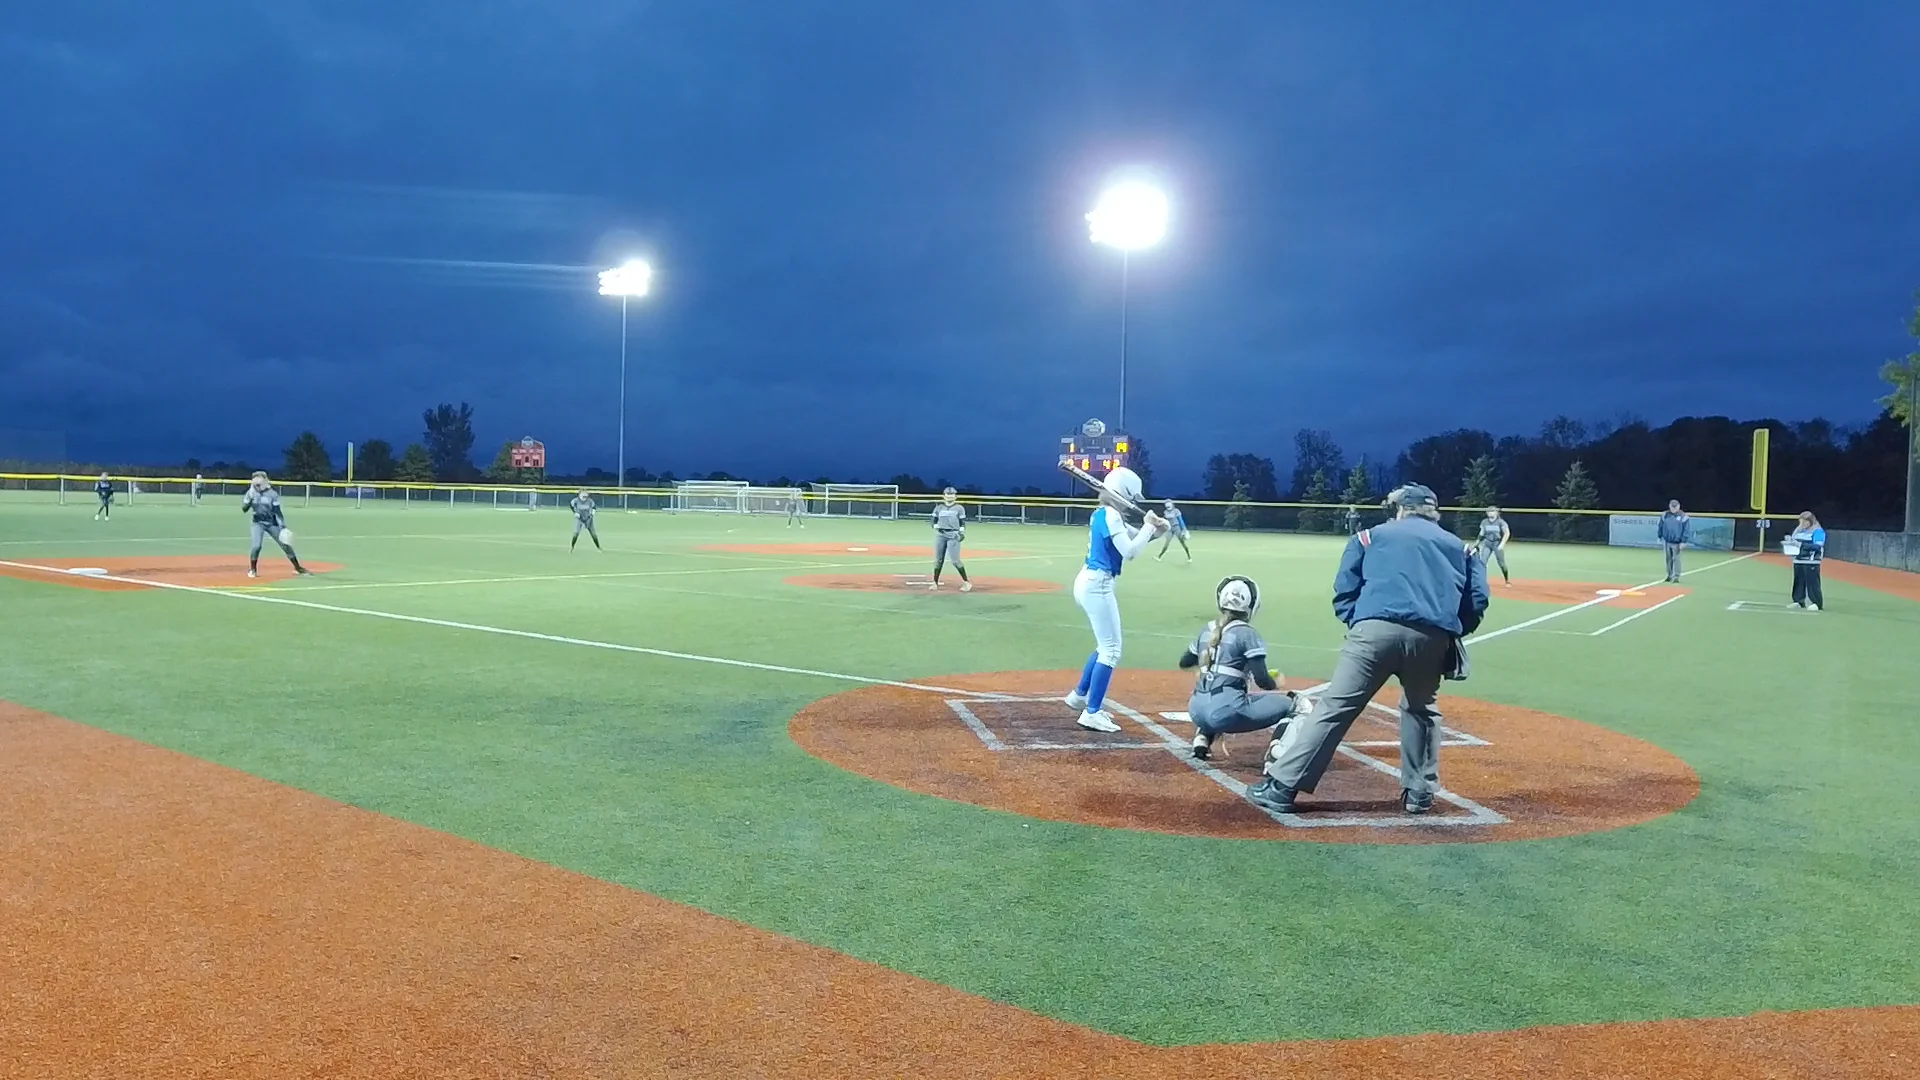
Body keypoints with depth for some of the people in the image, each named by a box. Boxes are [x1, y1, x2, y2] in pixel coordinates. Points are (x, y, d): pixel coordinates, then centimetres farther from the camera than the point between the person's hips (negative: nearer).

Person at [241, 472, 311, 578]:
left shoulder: (272, 494, -10)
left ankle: (298, 568, 15)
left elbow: (278, 511, -10)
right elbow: (244, 510, -7)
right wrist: (249, 498, -23)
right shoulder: (251, 493, -5)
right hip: (258, 523, 0)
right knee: (256, 546, -19)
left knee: (285, 545, 2)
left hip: (272, 524, 0)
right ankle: (252, 569, 3)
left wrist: (283, 527, -16)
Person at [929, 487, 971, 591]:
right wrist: (936, 527, -6)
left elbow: (963, 522, 5)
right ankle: (935, 582, 13)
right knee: (938, 559, 4)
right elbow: (934, 520, 13)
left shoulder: (959, 508, 5)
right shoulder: (939, 507, 11)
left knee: (955, 560, -10)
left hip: (953, 535, -3)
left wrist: (962, 532, -9)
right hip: (940, 535, 3)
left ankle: (967, 582, -1)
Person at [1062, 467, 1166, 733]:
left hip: (1089, 582, 10)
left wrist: (1154, 530, 1)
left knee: (1105, 646, 22)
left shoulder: (1101, 513, 15)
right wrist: (1149, 526, -10)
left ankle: (1080, 696, 32)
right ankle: (1092, 713, -8)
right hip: (1097, 585, -10)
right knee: (1111, 649, -7)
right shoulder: (1111, 515, -15)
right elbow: (1129, 551, -20)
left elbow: (1132, 538, 19)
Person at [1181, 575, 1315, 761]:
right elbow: (1261, 680, -9)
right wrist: (1275, 685, 12)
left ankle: (1203, 738, 16)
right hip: (1226, 712, -6)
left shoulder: (1207, 630, 14)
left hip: (1197, 711, 6)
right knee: (1299, 704, 2)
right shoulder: (1247, 633, -3)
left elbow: (1184, 663, 28)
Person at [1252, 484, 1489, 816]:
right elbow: (1477, 601, 15)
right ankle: (1420, 792, 27)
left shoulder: (1371, 536, 23)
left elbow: (1344, 592, 14)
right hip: (1433, 636, 3)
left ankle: (1281, 786, -5)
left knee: (1335, 708, -3)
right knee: (1421, 709, 26)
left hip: (1377, 628, -2)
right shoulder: (1459, 546, 28)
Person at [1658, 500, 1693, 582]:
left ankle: (1676, 576, 0)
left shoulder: (1684, 517, -7)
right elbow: (1661, 527, 11)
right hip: (1666, 541, 4)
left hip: (1677, 543, -4)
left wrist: (1683, 542, -13)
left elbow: (1687, 530, -8)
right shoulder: (1664, 515, 4)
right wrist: (1660, 538, 10)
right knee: (1668, 559, 11)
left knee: (1676, 559, -4)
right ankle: (1669, 575, 20)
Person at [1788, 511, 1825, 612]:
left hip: (1811, 562, -8)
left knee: (1812, 583, -9)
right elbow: (1795, 542, 23)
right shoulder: (1799, 530, 15)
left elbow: (1818, 546, -20)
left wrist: (1801, 544, -24)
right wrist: (1790, 541, -2)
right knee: (1798, 581, 10)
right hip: (1798, 561, 8)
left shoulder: (1818, 531, -8)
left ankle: (1816, 603, -6)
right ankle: (1799, 601, 18)